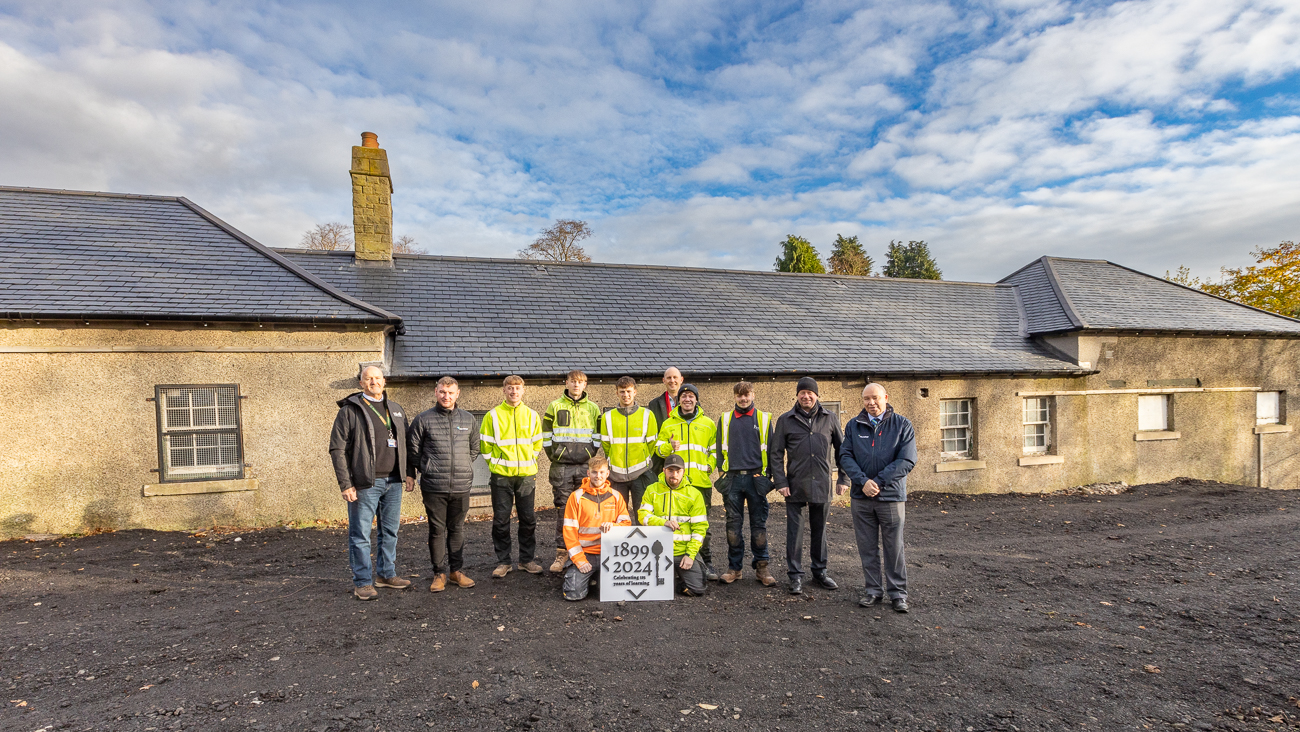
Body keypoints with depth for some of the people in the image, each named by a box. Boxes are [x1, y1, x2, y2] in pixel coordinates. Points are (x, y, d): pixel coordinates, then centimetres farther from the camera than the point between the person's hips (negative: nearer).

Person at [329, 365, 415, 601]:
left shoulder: (396, 410, 12)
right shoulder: (350, 411, -4)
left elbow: (405, 444, 16)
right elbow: (337, 449, -7)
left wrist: (409, 474, 9)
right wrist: (345, 484, -12)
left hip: (393, 482, 5)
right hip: (365, 483, -5)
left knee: (390, 531, 14)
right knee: (361, 534, 2)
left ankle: (386, 574, 27)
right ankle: (362, 582, 14)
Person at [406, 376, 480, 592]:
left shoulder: (468, 419, 8)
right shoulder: (424, 419, -1)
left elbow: (474, 449, 18)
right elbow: (413, 449, 5)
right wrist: (426, 469, 6)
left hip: (461, 486, 2)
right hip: (434, 486, -2)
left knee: (457, 529, 12)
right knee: (437, 530, 5)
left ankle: (456, 570, 23)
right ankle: (440, 573, 17)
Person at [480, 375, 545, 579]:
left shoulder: (532, 415, 5)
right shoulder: (493, 415, -1)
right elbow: (485, 444, 3)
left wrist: (527, 462, 7)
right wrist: (496, 463, 1)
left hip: (526, 475, 2)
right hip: (501, 476, -2)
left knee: (528, 519, 7)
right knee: (501, 520, 4)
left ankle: (527, 559, 20)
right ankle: (503, 562, 16)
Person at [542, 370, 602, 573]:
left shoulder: (593, 408, 9)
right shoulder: (555, 407, 4)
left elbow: (598, 437, 12)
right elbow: (546, 436, 6)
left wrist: (591, 456, 4)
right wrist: (554, 457, 2)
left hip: (586, 466, 1)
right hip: (561, 467, -1)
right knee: (563, 510, 1)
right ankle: (561, 553, 10)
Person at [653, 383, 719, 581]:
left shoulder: (708, 424, 10)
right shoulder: (668, 424, 10)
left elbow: (714, 450, 16)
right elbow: (658, 449, 11)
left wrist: (709, 467, 0)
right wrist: (669, 447, -10)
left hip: (701, 481, 0)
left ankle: (706, 563, 12)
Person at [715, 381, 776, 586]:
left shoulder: (763, 418, 7)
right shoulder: (725, 419, 10)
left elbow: (769, 448, 8)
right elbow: (720, 448, 13)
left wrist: (766, 475, 2)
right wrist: (723, 473, 5)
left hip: (756, 478, -1)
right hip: (733, 479, 1)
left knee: (759, 524, 4)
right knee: (733, 524, 5)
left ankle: (761, 567, 15)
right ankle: (734, 567, 15)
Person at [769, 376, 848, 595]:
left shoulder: (829, 419, 6)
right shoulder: (785, 420, 2)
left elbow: (841, 449, 11)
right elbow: (776, 453, 1)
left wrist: (843, 478, 5)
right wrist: (780, 482, -7)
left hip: (822, 485, 2)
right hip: (795, 485, -1)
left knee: (820, 530, 13)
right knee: (795, 531, 3)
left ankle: (820, 571, 28)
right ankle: (795, 575, 13)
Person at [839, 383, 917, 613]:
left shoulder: (902, 425, -2)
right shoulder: (853, 426, 6)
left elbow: (907, 461, -9)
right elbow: (845, 456, 0)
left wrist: (878, 481, -15)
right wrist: (863, 481, -15)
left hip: (891, 496, -2)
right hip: (861, 498, 2)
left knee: (894, 548, 6)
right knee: (867, 547, 10)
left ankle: (898, 593, 20)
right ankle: (873, 590, 23)